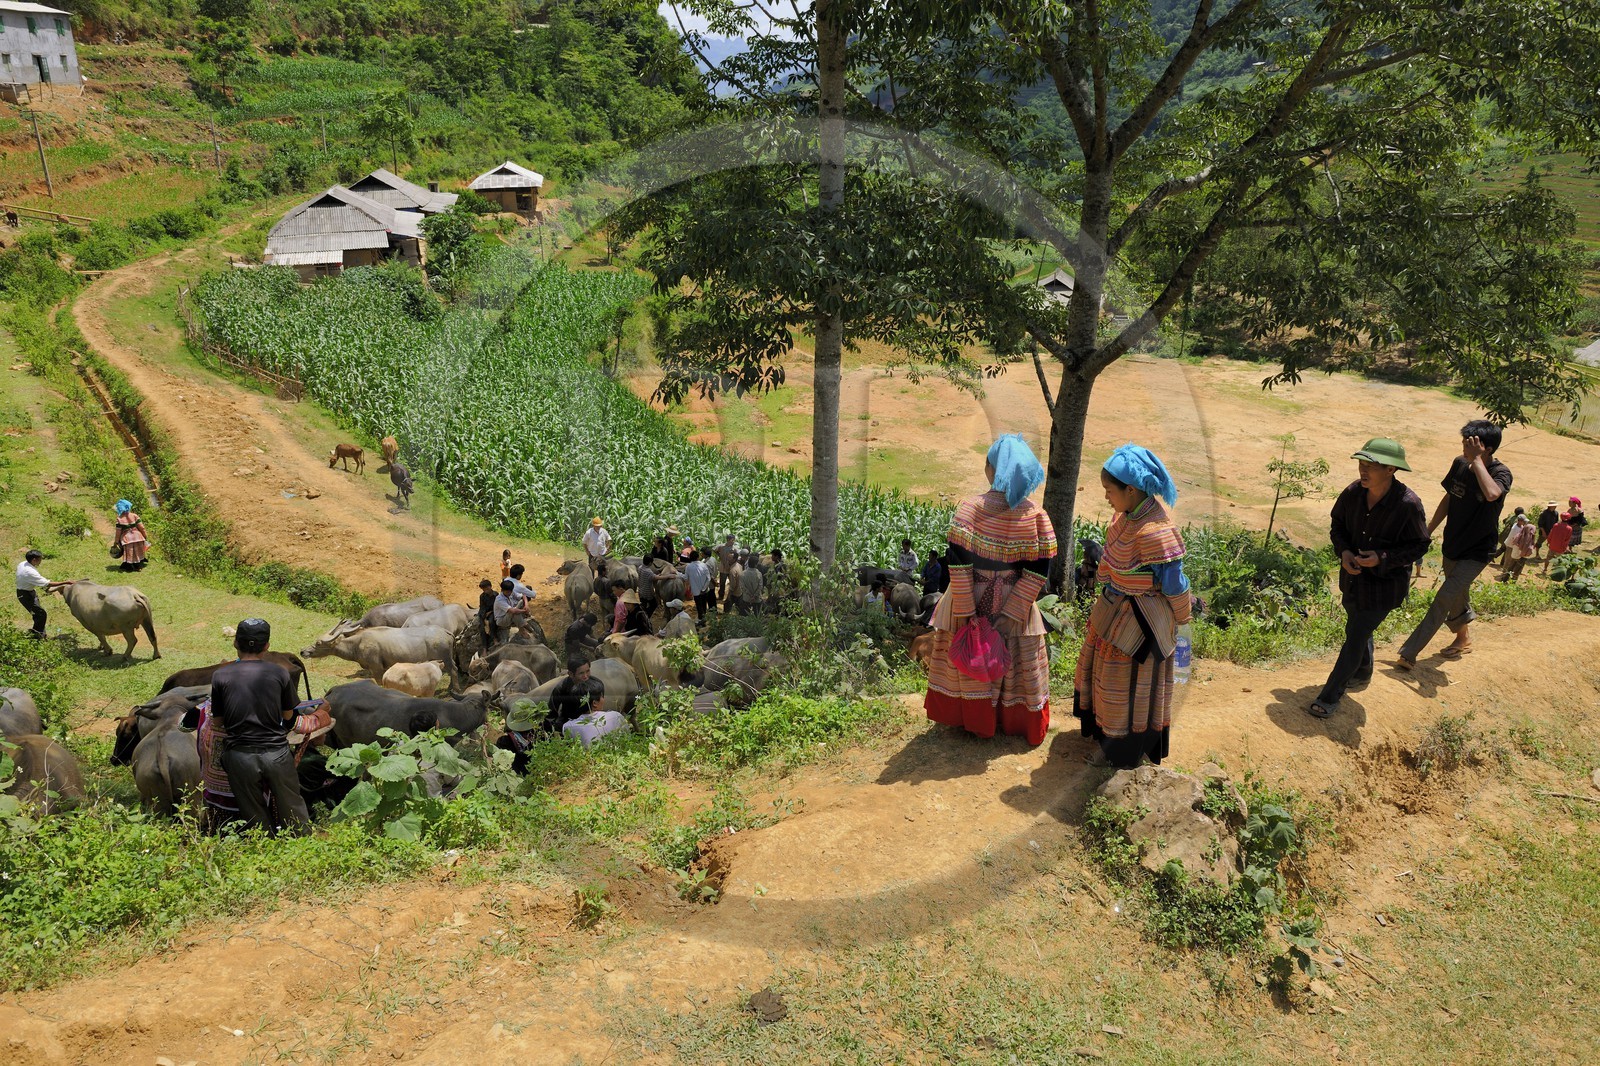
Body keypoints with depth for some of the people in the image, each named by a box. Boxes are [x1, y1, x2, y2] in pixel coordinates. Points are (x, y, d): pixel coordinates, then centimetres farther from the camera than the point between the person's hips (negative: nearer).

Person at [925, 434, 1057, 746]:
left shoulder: (972, 506, -18)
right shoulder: (1035, 513, -10)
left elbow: (958, 561, -20)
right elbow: (1039, 569, -11)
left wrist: (965, 609, -13)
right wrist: (1012, 612, -9)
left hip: (972, 599, -2)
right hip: (1014, 602, 2)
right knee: (1017, 662, 19)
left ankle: (971, 718, 35)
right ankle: (1014, 720, 36)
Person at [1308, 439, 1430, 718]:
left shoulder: (1408, 504, -25)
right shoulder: (1353, 493, -12)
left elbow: (1419, 546, -14)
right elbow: (1337, 525, 4)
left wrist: (1383, 558, -28)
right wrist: (1343, 551, -15)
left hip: (1384, 583, -5)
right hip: (1353, 577, 6)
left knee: (1355, 638, -2)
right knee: (1359, 629, 26)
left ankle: (1331, 695, 10)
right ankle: (1363, 672, 53)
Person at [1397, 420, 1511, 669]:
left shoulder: (1501, 473, -20)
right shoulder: (1460, 464, -4)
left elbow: (1492, 494, -45)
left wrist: (1476, 459, -36)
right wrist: (1428, 531, 14)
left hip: (1476, 552, -6)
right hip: (1452, 545, 7)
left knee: (1444, 599, -14)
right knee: (1458, 594, 23)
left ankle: (1409, 653, -15)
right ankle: (1463, 638, 47)